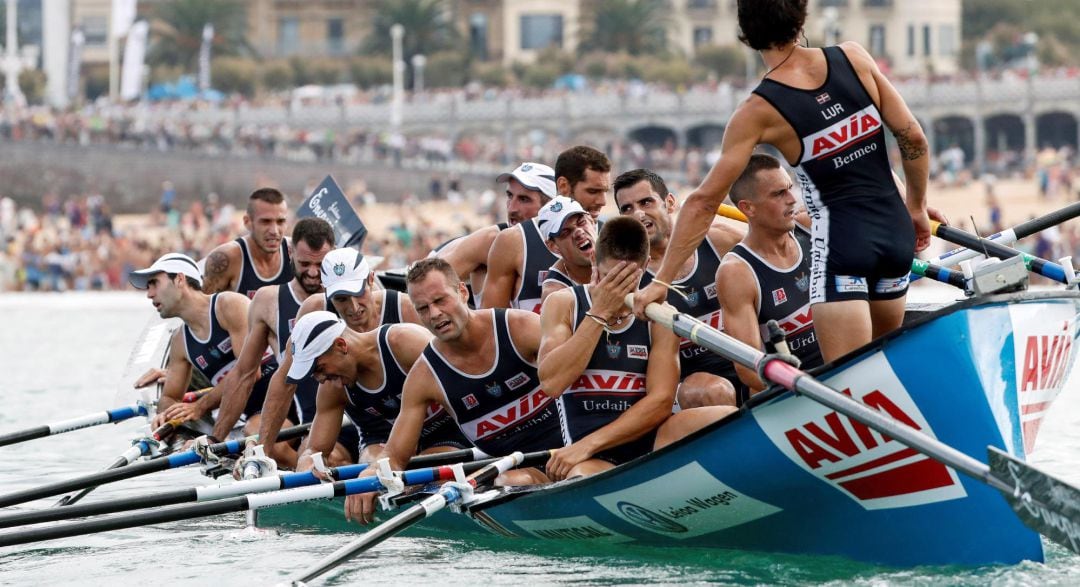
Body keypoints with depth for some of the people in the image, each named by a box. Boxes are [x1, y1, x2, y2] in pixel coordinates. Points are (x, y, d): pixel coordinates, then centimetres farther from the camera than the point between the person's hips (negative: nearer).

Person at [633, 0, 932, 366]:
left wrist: (661, 281, -2)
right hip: (896, 230, 5)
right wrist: (917, 208, 19)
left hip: (842, 240, -5)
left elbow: (704, 201, -6)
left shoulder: (758, 112, -7)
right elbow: (912, 136, 3)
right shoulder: (853, 58, 0)